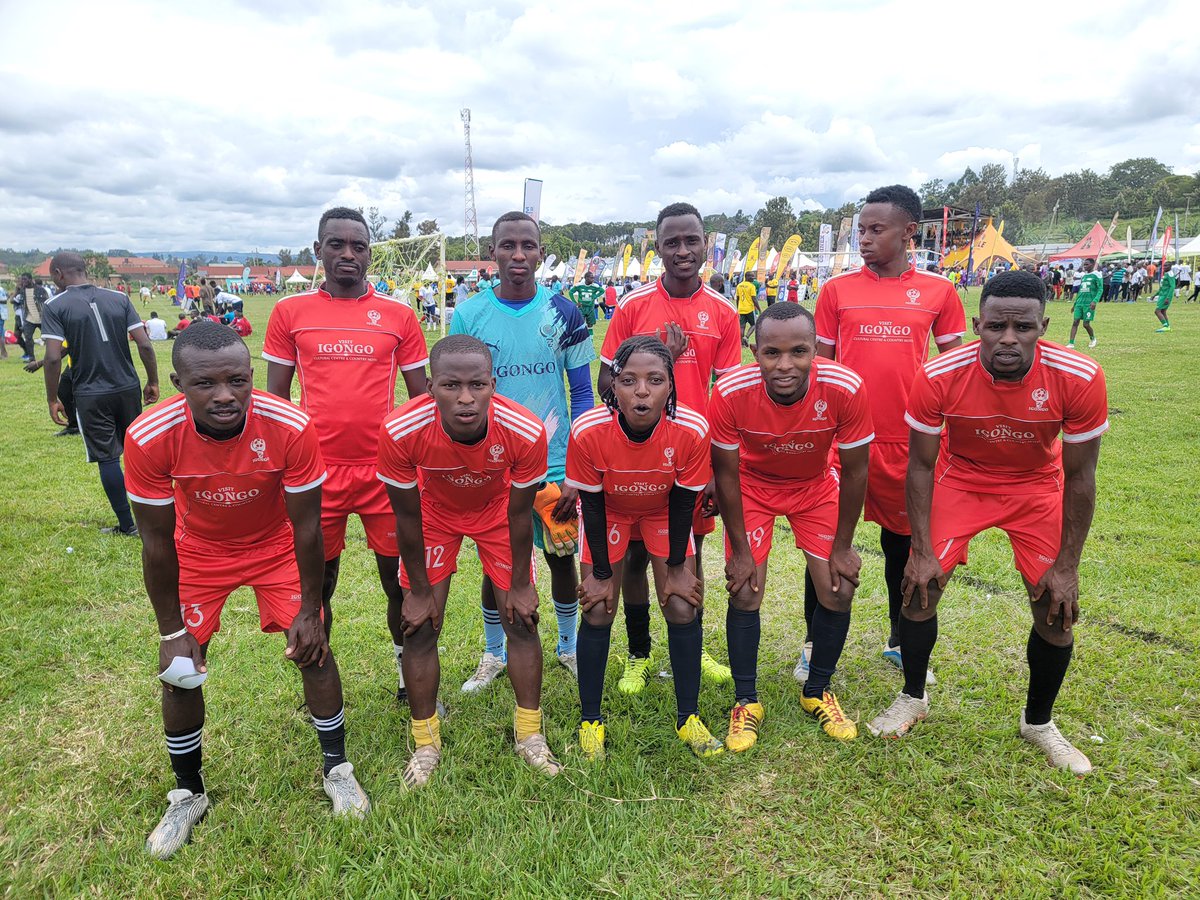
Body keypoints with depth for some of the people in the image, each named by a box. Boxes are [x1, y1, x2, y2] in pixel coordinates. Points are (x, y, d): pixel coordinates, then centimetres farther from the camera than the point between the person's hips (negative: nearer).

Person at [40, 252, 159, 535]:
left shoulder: (56, 306, -6)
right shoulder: (119, 298, 3)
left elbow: (53, 358, -13)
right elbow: (144, 344, -3)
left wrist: (52, 399, -3)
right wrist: (153, 381, 7)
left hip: (90, 395, -3)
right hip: (128, 388, 3)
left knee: (108, 459, 5)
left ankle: (127, 525, 13)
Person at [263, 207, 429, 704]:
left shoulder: (398, 315, 3)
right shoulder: (290, 312, 3)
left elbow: (420, 396, 7)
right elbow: (275, 397, 8)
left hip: (387, 472, 0)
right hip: (316, 472, 1)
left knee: (401, 582, 9)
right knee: (317, 585, 14)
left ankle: (410, 679, 30)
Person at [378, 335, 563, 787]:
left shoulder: (525, 432, -36)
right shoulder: (400, 431, -37)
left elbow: (519, 515, -18)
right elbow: (407, 517, -20)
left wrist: (520, 584, -7)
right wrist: (418, 591, -9)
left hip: (497, 508, 0)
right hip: (434, 510, 0)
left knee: (522, 619, 1)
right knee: (420, 627, 0)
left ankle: (529, 734, 23)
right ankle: (426, 742, 23)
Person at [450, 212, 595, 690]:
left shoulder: (563, 313, -4)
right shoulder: (469, 315, -4)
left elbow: (583, 394, 0)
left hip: (556, 465, 0)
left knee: (562, 557, 12)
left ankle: (569, 645, 36)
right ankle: (494, 654, 34)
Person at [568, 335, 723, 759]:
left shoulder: (692, 430, -32)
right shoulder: (588, 432, -34)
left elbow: (683, 501, -16)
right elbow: (592, 505, -19)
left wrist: (677, 566, -8)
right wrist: (601, 574, -12)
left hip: (664, 513, 1)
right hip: (609, 513, -1)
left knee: (683, 609, -5)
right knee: (597, 612, -5)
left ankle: (689, 719, 16)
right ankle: (590, 721, 15)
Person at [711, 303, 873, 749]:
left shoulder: (845, 389, -32)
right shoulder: (731, 393, -33)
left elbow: (854, 471, -16)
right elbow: (725, 474, -18)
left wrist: (843, 547, -9)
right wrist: (740, 551, -12)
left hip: (815, 486, 1)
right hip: (753, 485, -1)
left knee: (839, 591, -2)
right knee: (744, 593, -7)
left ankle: (817, 693, 24)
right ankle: (746, 702, 16)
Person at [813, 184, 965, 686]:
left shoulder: (938, 291, 2)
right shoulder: (836, 289, 1)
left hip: (908, 439, 1)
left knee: (902, 540, 14)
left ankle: (900, 642, 34)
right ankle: (815, 643, 23)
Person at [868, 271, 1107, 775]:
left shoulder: (1080, 379, -27)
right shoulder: (939, 378, -28)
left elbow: (1079, 477, -14)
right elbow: (921, 465, -16)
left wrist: (1066, 566, -12)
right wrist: (923, 552, -16)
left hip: (1037, 488, 1)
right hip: (960, 481, 0)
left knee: (1057, 609, -1)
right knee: (920, 588, -7)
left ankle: (1038, 723, 26)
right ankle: (913, 699, 19)